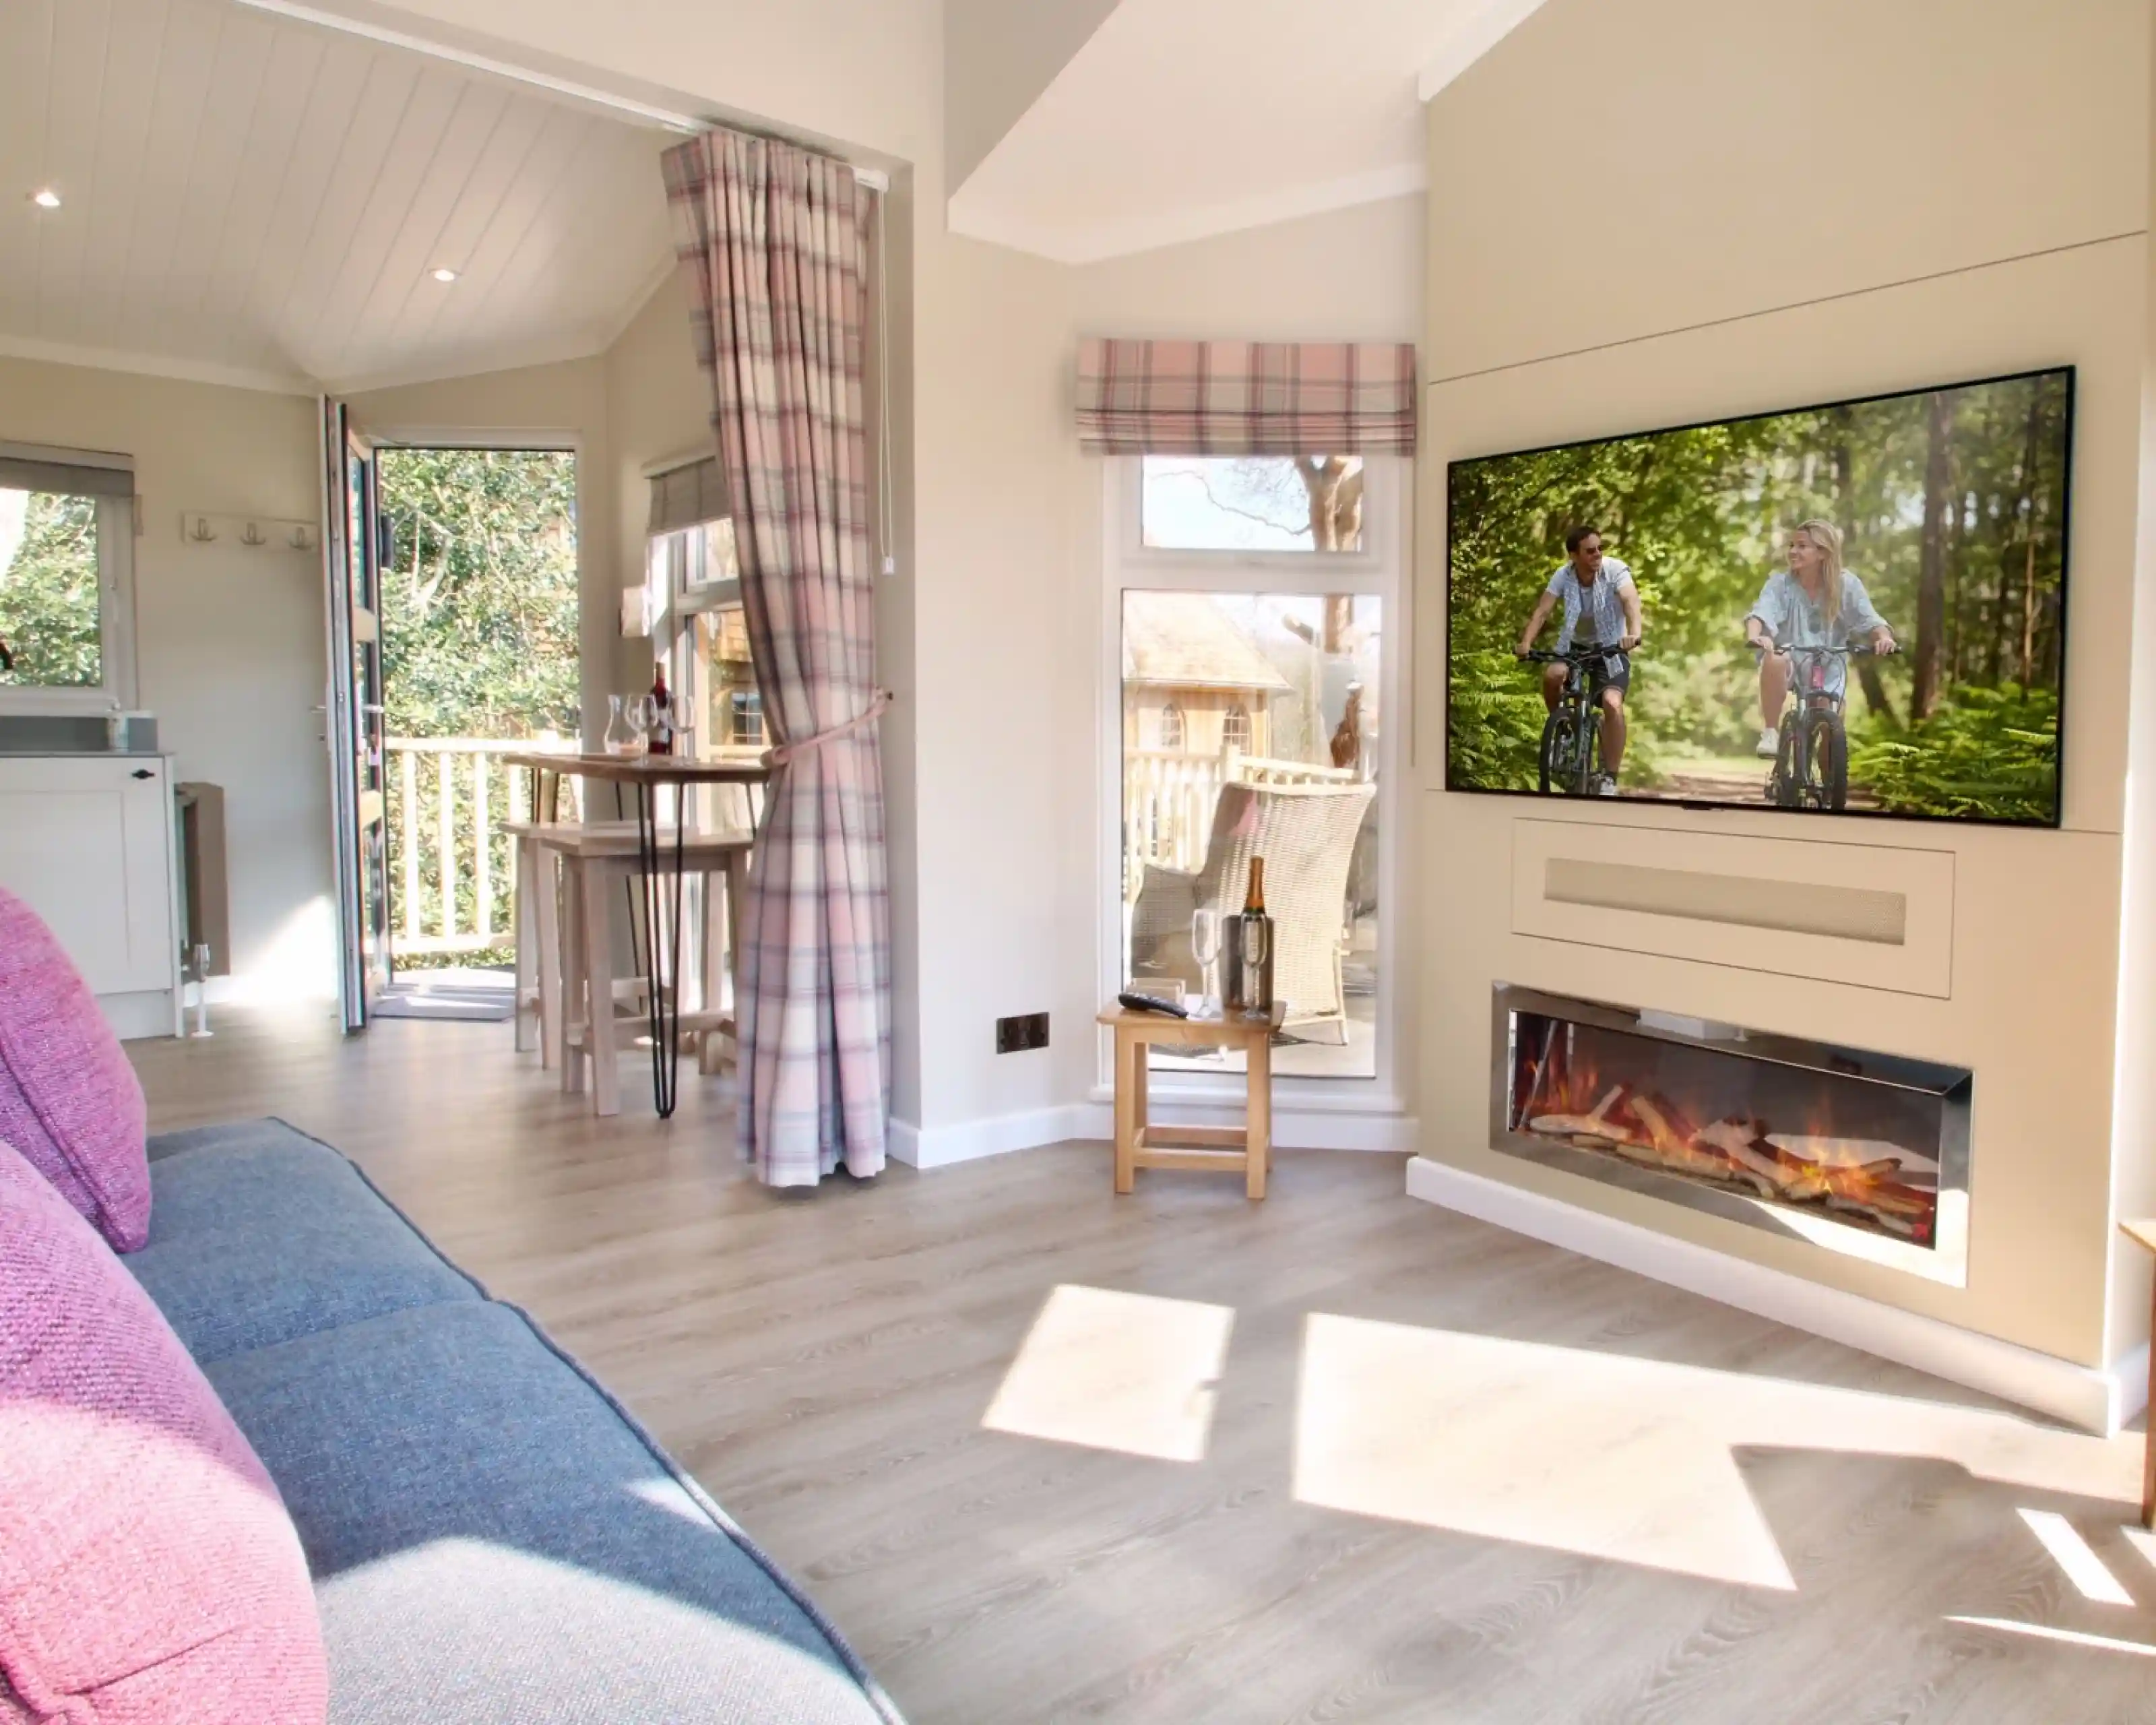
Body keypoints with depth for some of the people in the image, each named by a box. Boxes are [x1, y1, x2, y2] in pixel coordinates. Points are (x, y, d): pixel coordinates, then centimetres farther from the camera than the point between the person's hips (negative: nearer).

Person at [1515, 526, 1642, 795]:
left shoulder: (1615, 570, -19)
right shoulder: (1563, 575, -13)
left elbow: (1631, 600, -36)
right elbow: (1542, 611, -20)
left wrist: (1633, 633, -56)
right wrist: (1526, 642, -39)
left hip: (1611, 647, -2)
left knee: (1612, 704, -25)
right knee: (1552, 675, -32)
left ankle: (1609, 778, -15)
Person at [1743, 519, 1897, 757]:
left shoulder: (1846, 584, -7)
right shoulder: (1780, 583, -10)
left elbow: (1870, 621, -14)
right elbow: (1761, 613, -27)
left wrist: (1884, 638, -37)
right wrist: (1754, 637, -49)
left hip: (1827, 667, 2)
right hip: (1790, 659, -1)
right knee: (1774, 660, -37)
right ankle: (1771, 732, -24)